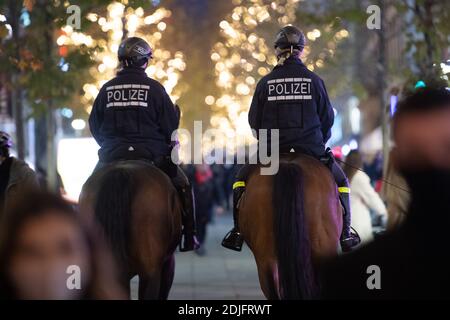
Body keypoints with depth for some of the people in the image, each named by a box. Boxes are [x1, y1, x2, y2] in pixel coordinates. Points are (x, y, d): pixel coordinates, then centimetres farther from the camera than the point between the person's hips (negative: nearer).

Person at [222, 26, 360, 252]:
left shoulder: (265, 83, -2)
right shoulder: (314, 81, -3)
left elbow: (254, 120, 3)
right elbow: (328, 118, 3)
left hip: (272, 151, 0)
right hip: (311, 149, 0)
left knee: (241, 178, 23)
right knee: (340, 181, 23)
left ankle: (238, 232, 14)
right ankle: (344, 235, 16)